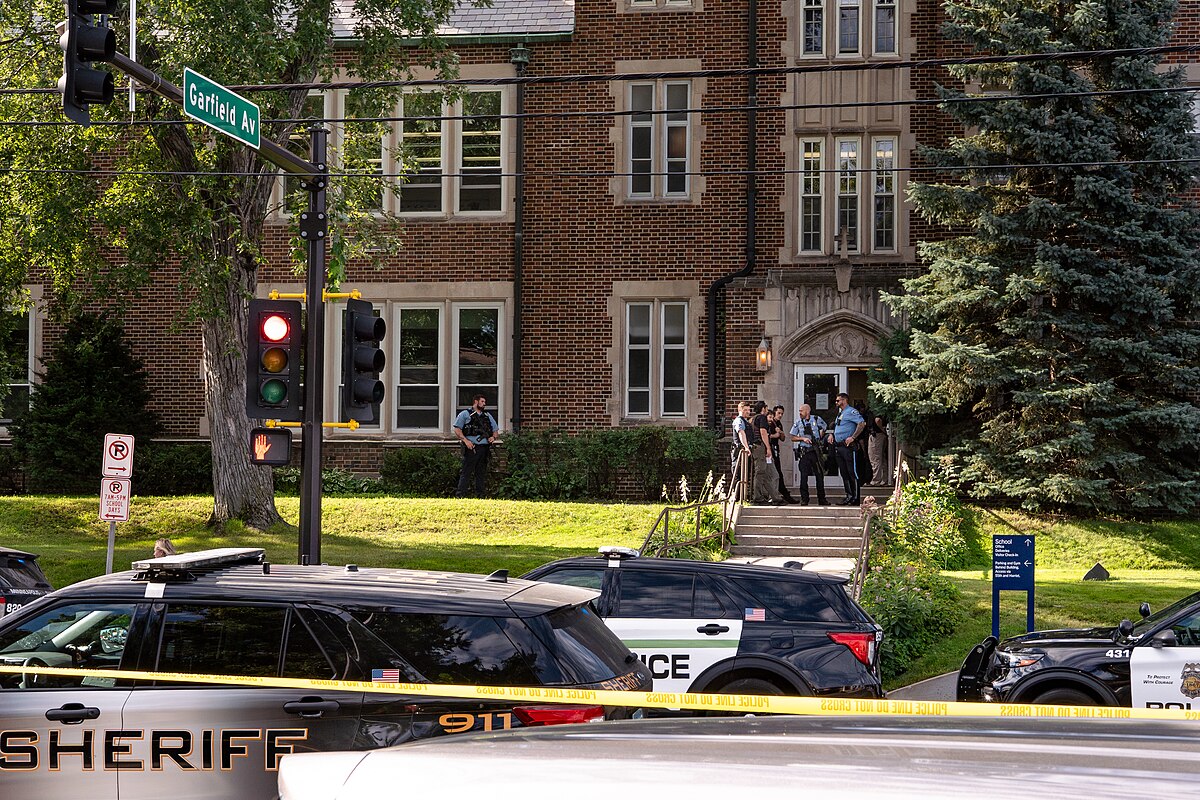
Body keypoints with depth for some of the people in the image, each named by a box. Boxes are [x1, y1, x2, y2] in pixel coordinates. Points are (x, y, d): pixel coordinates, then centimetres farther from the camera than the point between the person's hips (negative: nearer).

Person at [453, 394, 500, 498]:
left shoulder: (487, 415, 23)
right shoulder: (465, 414, 5)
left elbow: (496, 430, 28)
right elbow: (457, 429, -2)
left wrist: (493, 437, 5)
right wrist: (465, 440, -14)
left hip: (484, 448, 5)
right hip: (471, 447, -5)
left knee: (481, 473, 7)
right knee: (466, 473, -9)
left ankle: (480, 495, 10)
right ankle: (461, 495, -12)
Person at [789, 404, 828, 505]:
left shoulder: (817, 420, 2)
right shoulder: (798, 422, 3)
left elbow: (824, 427, 22)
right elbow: (793, 438, 6)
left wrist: (819, 437, 9)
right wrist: (803, 438, -10)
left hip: (816, 451, 0)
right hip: (804, 452, 0)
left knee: (820, 475, 4)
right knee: (804, 476, -4)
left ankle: (821, 499, 13)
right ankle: (804, 499, 2)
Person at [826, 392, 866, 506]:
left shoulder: (851, 411, -9)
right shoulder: (840, 413, 21)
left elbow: (862, 423, -21)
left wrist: (853, 437, -23)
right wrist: (831, 434, 14)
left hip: (848, 446, -10)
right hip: (838, 447, 10)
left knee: (852, 473, -7)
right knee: (844, 473, 10)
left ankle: (856, 498, -7)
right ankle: (849, 496, 15)